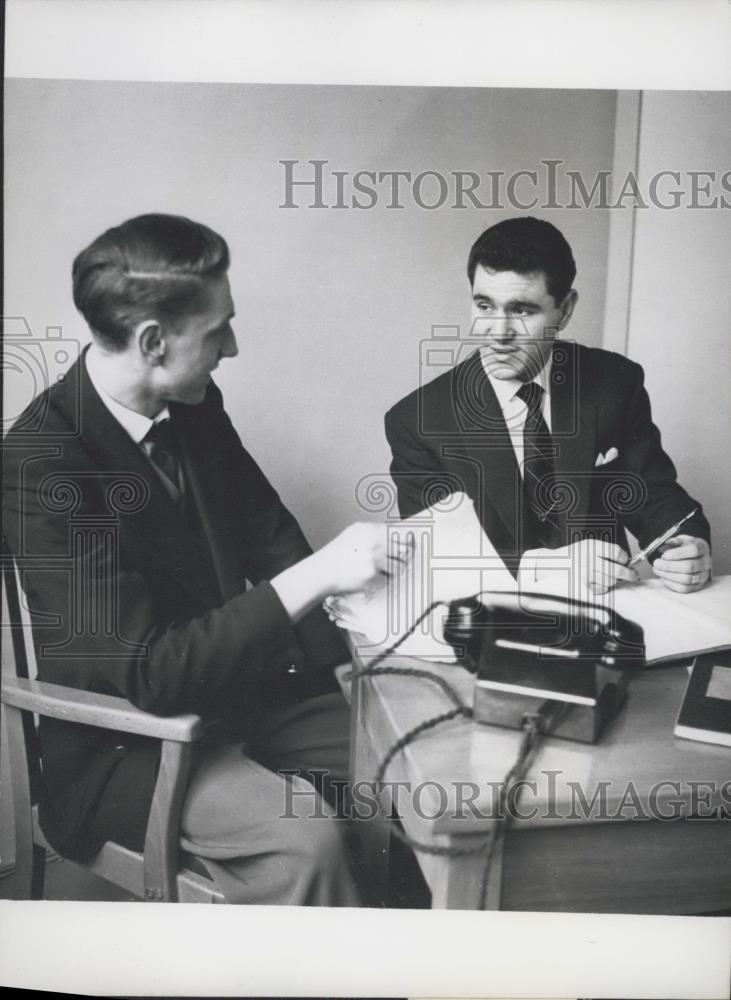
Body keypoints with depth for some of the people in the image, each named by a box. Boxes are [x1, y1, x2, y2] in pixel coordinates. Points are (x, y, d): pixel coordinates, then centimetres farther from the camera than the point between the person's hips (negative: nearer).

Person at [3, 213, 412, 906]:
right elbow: (147, 672, -28)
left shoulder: (195, 407, -3)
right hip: (128, 740, -6)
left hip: (241, 688, 7)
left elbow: (268, 535, 9)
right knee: (302, 837, -27)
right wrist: (314, 577, -31)